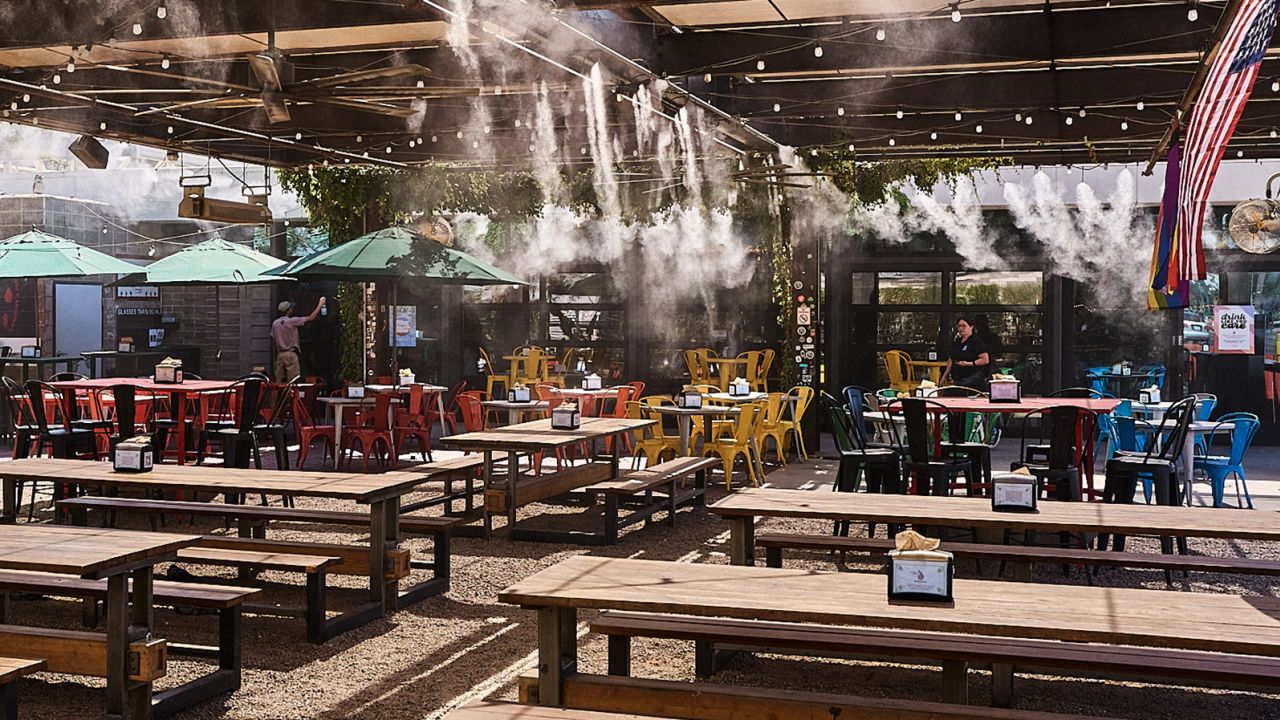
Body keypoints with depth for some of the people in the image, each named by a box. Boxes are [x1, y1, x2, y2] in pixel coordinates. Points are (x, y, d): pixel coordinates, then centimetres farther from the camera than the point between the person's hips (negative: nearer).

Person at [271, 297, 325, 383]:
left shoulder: (275, 323, 8)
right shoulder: (292, 321, -9)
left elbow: (273, 340, 12)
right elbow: (311, 318, -5)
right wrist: (320, 305, 7)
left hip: (280, 354, 6)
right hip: (291, 354, -6)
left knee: (279, 382, 6)